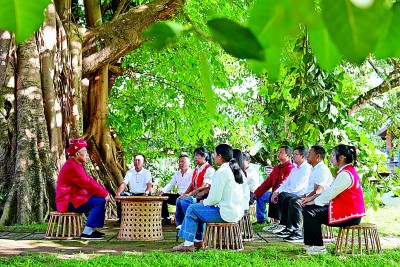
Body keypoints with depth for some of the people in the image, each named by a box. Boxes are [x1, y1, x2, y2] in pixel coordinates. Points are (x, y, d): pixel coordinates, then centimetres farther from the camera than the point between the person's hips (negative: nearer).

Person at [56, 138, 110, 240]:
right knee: (100, 201, -20)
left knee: (101, 198, 15)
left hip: (72, 199, 11)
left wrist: (104, 193, 0)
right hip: (68, 202, -11)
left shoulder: (76, 165, 16)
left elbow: (89, 181, 12)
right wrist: (105, 194, -13)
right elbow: (88, 184, -21)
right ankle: (87, 232, -19)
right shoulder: (72, 167, -19)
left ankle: (92, 230, 12)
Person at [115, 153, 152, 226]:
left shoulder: (147, 173, 0)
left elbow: (149, 185, -16)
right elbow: (124, 184, -6)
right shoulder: (129, 172, 7)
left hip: (142, 194, -3)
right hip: (132, 194, 3)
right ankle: (120, 218, -14)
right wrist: (118, 193, -27)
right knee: (120, 195, -24)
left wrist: (146, 192, -41)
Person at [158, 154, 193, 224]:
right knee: (163, 196, -2)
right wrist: (162, 191, -4)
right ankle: (166, 218, 3)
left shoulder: (191, 173, -8)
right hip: (178, 195, 8)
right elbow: (170, 184, 15)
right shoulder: (177, 174, 17)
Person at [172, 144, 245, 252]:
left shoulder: (221, 172, -17)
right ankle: (198, 240, 27)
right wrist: (206, 202, 16)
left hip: (226, 213, -9)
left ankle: (188, 243, 6)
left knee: (192, 209, 3)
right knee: (200, 209, 24)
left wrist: (204, 202, 3)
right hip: (238, 211, 9)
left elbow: (214, 198, -18)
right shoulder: (237, 170, 11)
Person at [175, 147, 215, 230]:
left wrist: (190, 194, -23)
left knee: (185, 201, -28)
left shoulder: (209, 169, -12)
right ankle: (179, 224, 6)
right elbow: (192, 185, 16)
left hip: (204, 196, -10)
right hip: (195, 195, 10)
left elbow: (205, 186, -20)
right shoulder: (196, 170, 17)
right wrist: (184, 194, -2)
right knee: (179, 200, 3)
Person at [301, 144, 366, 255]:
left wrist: (313, 202, -6)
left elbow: (330, 193, -19)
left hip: (349, 215, -11)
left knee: (310, 212, -17)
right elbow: (330, 190, 18)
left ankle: (318, 247, -9)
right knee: (308, 209, 10)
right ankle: (312, 244, 12)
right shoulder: (346, 171, 16)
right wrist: (313, 197, 10)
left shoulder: (346, 174, -19)